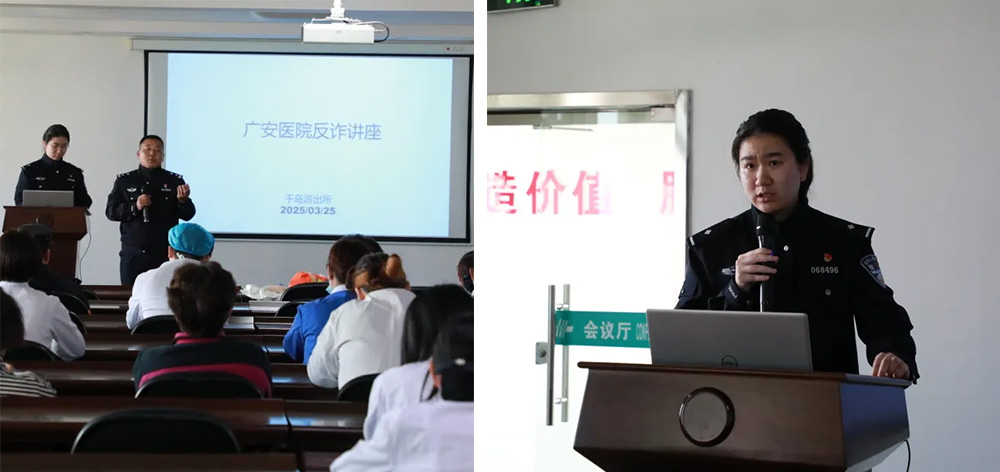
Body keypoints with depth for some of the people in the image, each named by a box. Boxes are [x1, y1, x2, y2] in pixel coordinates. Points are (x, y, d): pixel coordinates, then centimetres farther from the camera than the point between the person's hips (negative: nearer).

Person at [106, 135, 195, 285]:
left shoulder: (175, 181, 4)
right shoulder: (124, 180, 7)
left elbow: (188, 215, 2)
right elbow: (111, 211, 3)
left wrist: (182, 200, -20)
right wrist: (134, 207, -14)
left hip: (165, 253, -1)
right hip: (133, 254, 1)